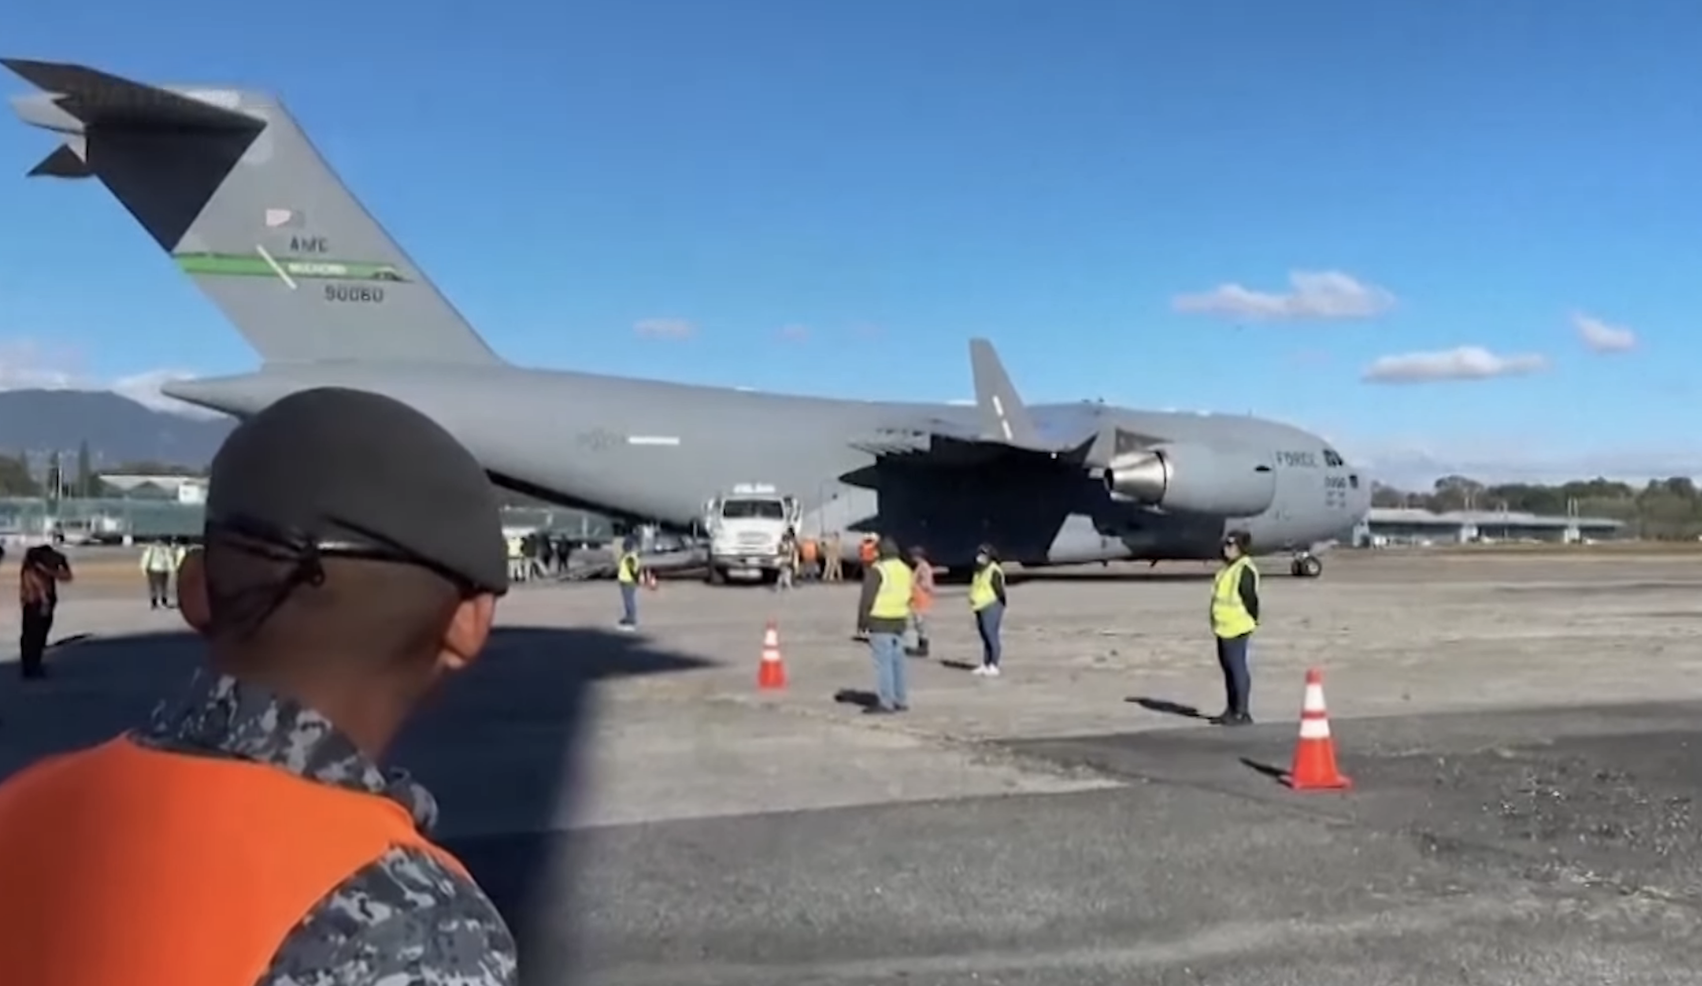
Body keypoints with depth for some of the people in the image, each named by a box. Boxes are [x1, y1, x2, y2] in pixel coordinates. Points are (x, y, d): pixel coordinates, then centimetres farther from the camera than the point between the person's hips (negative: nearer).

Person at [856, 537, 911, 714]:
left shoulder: (877, 570, -12)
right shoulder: (905, 569, 12)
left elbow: (867, 598, -13)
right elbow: (908, 595, 15)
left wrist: (862, 620, -5)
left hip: (880, 621, -8)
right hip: (900, 620, 8)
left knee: (883, 662, -7)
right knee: (897, 660, 12)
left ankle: (885, 702, -7)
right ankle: (901, 700, 16)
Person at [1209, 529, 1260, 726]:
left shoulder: (1245, 570, -15)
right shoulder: (1228, 568, 16)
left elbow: (1250, 598, -17)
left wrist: (1251, 622, -10)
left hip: (1236, 629, -10)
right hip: (1224, 628, 10)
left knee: (1238, 668, -6)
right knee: (1228, 668, 14)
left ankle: (1242, 713, -1)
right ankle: (1231, 710, 22)